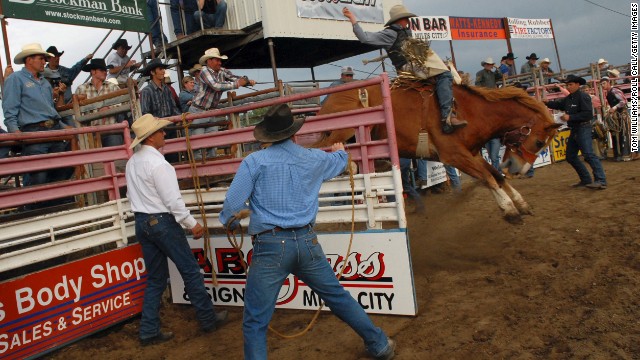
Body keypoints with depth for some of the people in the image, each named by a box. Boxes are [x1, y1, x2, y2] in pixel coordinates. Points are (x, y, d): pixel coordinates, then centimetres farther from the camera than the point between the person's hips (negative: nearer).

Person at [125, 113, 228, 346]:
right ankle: (208, 319, 16)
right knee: (191, 271, 5)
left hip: (141, 223, 9)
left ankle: (149, 331, 15)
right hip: (162, 222, -8)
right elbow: (173, 200, -20)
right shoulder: (158, 163, -19)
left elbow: (132, 195, 16)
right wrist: (192, 224, -12)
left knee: (156, 278, 14)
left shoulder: (132, 162, 9)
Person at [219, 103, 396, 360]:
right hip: (306, 242, 4)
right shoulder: (315, 159, 9)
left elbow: (232, 203, -4)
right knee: (338, 297, 22)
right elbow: (340, 161, 32)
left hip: (270, 245, -3)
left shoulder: (254, 161, -2)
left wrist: (229, 223, 19)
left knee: (255, 323, 5)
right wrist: (339, 150, 56)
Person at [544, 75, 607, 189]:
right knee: (571, 157, 12)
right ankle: (586, 180, 19)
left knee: (588, 154, -18)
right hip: (573, 130, 10)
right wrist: (548, 102, -6)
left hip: (583, 129, -10)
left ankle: (601, 181, -19)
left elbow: (588, 114, -21)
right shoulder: (568, 98, 14)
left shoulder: (583, 96, -12)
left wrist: (570, 117, -23)